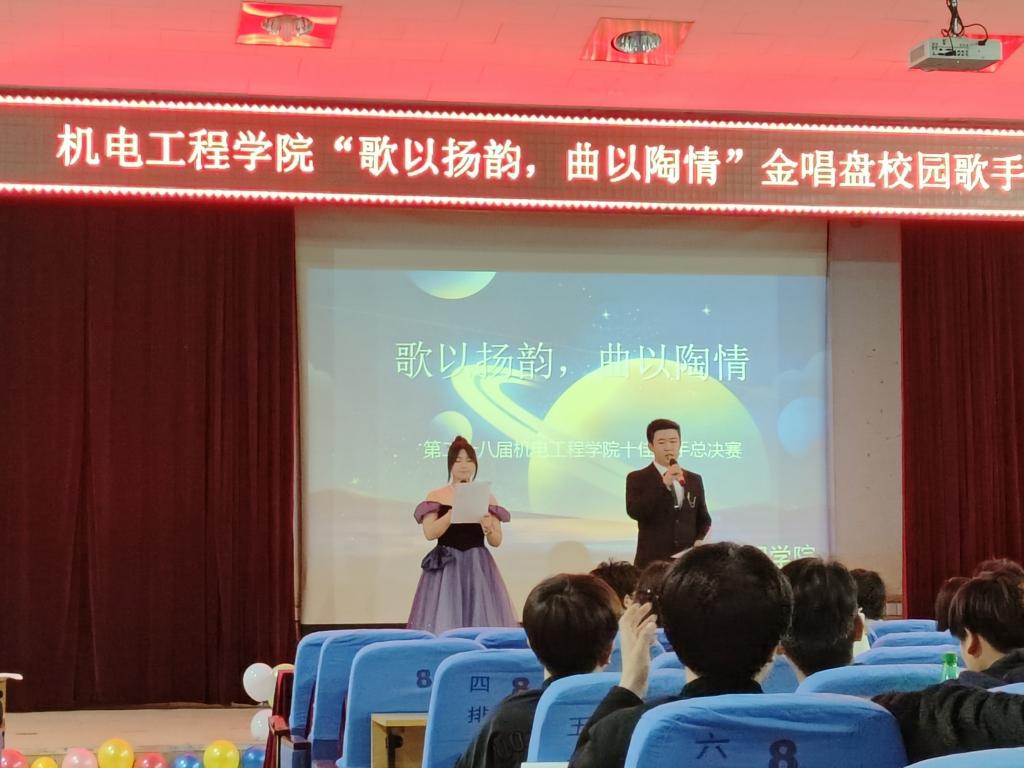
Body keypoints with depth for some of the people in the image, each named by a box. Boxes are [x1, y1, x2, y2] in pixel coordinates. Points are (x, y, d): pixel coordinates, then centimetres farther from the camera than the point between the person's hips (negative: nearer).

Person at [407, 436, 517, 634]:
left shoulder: (487, 499, 8)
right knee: (442, 626, -7)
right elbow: (430, 533, -9)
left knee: (483, 624, -4)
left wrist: (488, 528, -15)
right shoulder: (435, 496, 4)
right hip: (445, 568, -2)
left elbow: (497, 541, 6)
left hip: (478, 568, 2)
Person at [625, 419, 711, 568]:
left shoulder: (694, 480, 15)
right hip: (652, 563, -3)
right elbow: (634, 512, -16)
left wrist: (700, 540, -1)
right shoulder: (637, 478, 1)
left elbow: (703, 519, 20)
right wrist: (663, 484, -22)